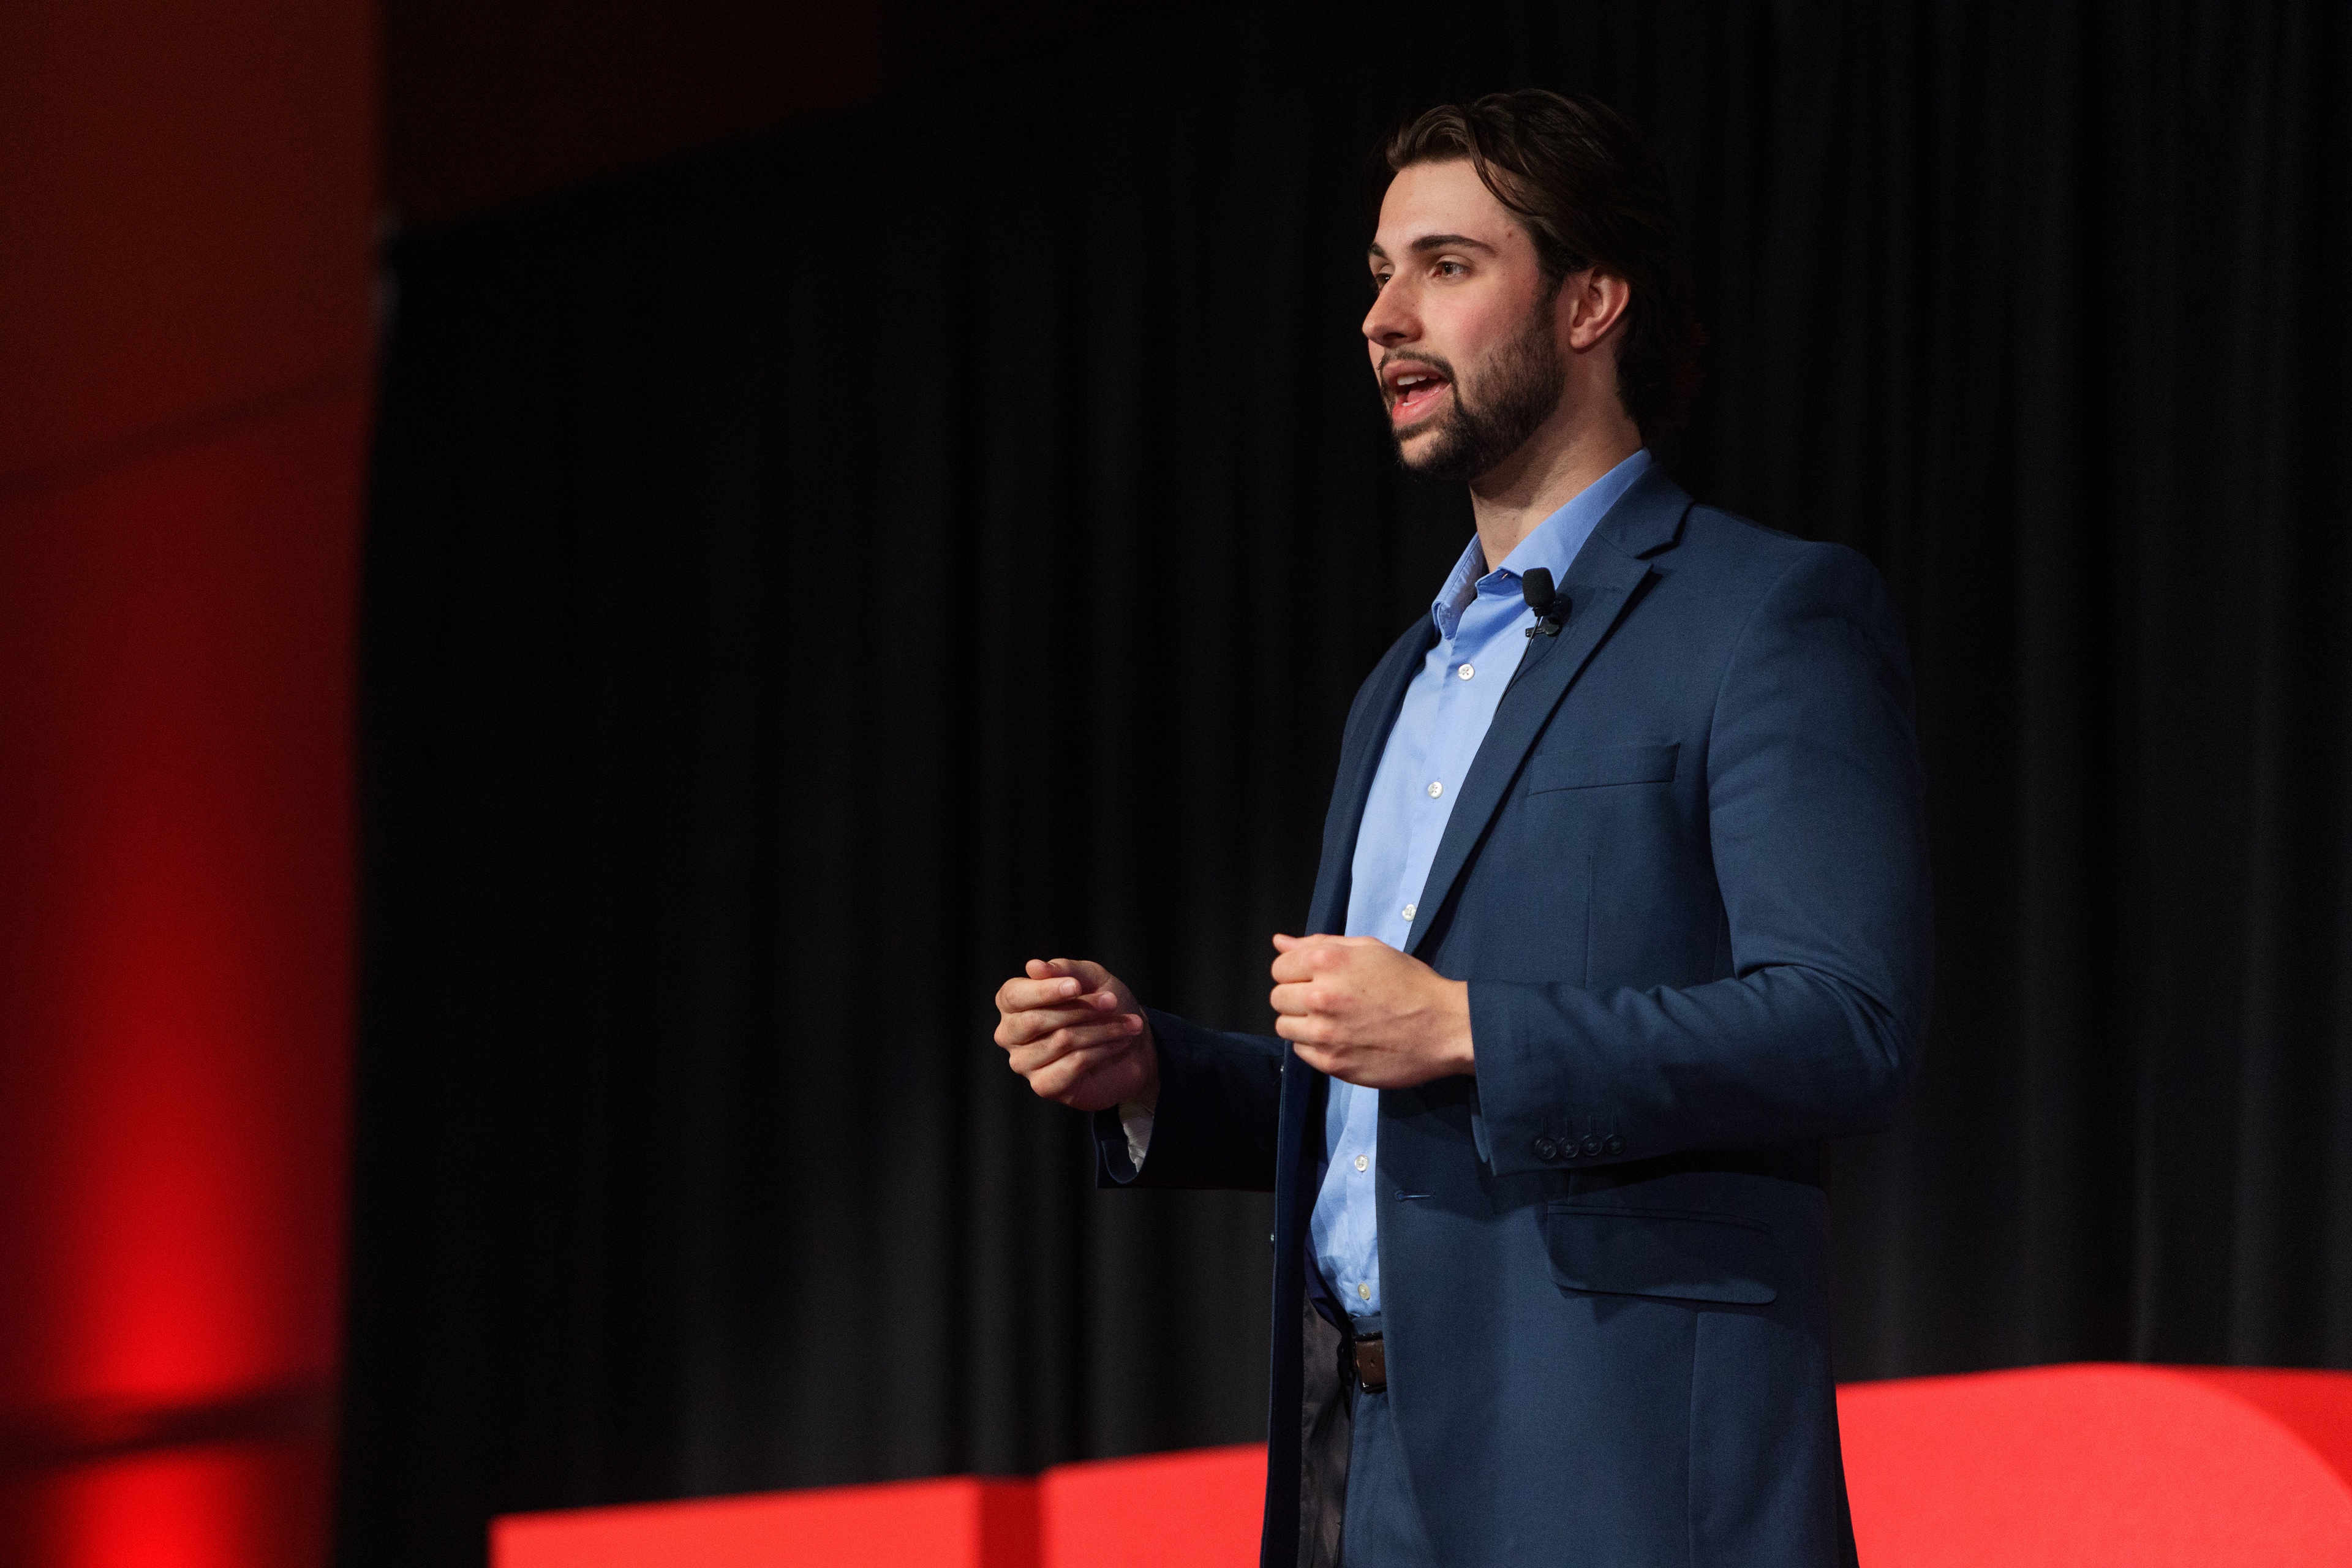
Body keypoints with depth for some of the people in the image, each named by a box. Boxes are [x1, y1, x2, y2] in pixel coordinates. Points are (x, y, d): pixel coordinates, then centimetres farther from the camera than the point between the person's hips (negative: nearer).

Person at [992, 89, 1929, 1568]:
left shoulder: (1779, 615, -4)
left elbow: (1849, 1026, -15)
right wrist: (1153, 1076, 8)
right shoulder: (1408, 683, 22)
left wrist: (1462, 1030, -19)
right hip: (1369, 1447, 7)